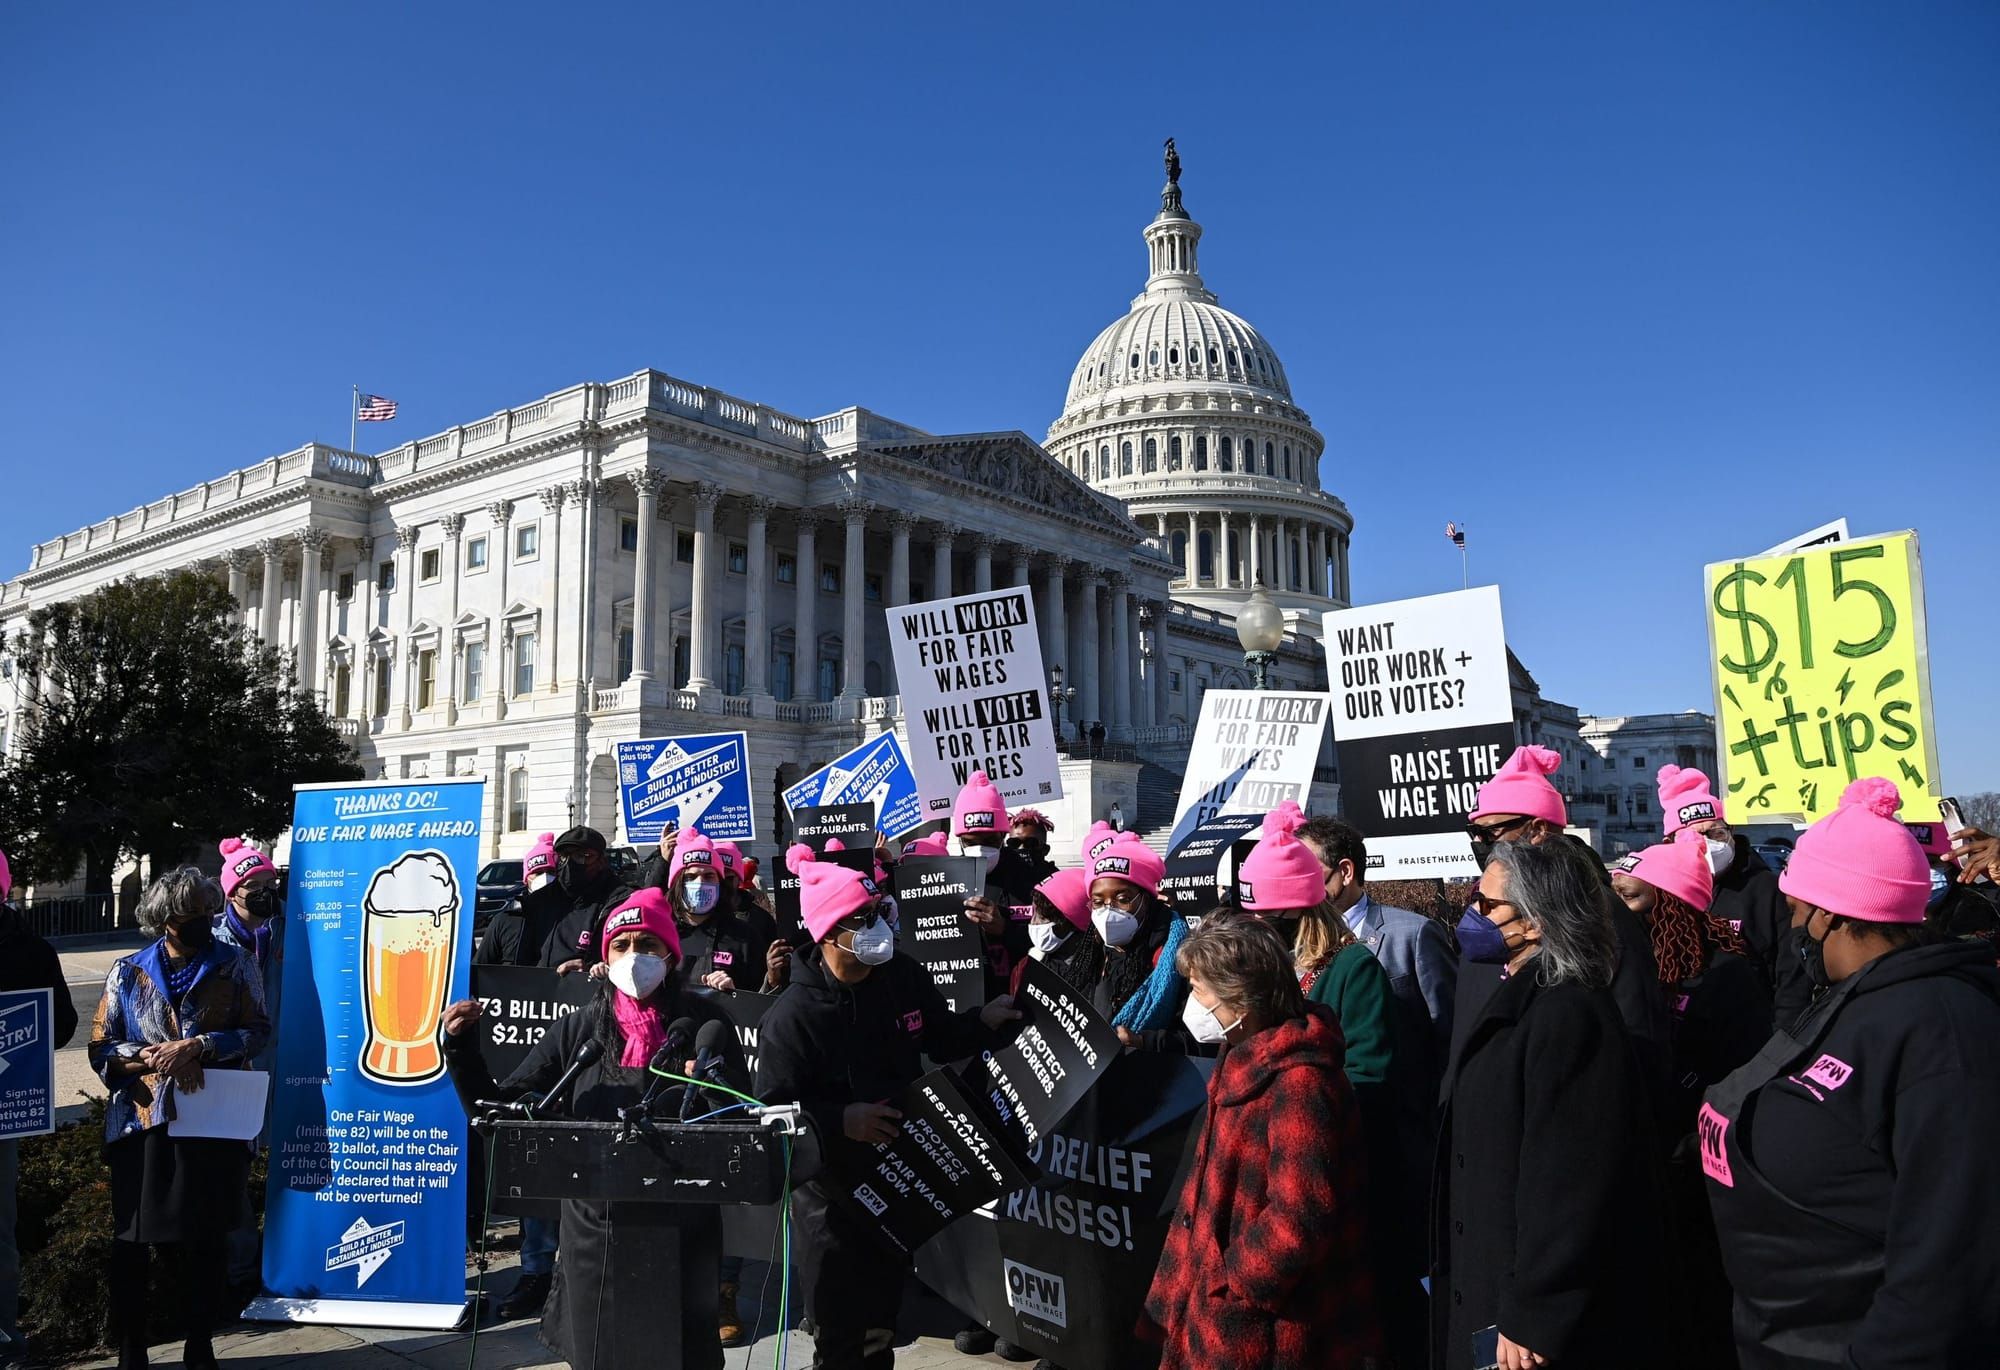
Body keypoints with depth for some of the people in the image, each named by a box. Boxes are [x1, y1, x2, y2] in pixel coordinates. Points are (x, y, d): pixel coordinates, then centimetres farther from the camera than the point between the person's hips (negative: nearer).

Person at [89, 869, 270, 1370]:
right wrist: (156, 1059, -15)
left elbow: (257, 1030, -4)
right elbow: (101, 1049, 1)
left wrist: (196, 1047, -16)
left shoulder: (234, 966, 2)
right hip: (142, 1123, 0)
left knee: (206, 1239, 9)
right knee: (131, 1241, 5)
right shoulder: (128, 971, 2)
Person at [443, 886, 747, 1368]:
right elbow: (500, 1108, 2)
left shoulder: (703, 1022, -5)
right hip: (595, 1228, 2)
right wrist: (462, 1046, -11)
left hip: (680, 1229, -2)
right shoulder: (580, 1029, 0)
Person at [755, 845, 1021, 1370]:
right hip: (830, 1191, -5)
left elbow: (941, 1039, 12)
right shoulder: (793, 1014, -20)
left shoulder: (904, 977, -4)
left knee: (883, 1314, 21)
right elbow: (772, 1109, -20)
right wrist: (841, 1121, -29)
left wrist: (983, 1021, -4)